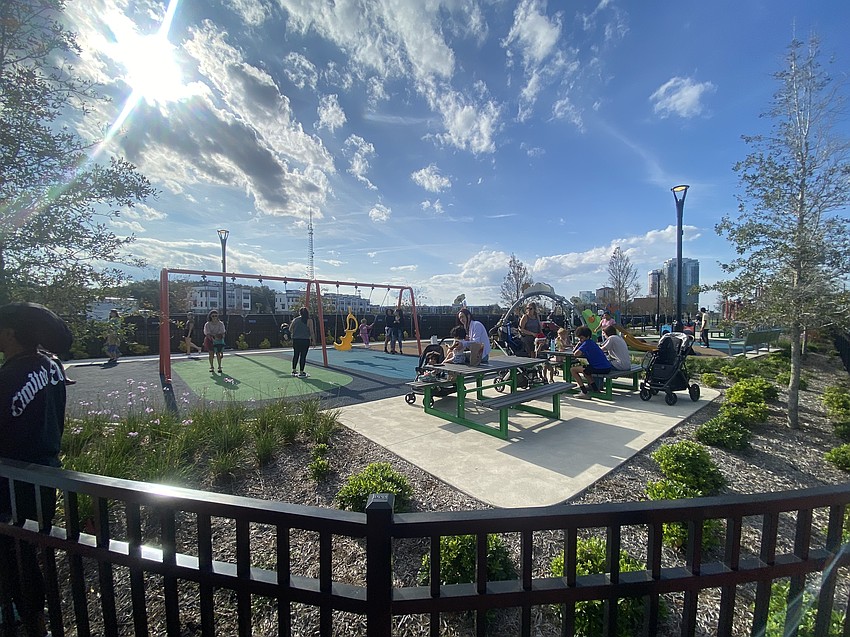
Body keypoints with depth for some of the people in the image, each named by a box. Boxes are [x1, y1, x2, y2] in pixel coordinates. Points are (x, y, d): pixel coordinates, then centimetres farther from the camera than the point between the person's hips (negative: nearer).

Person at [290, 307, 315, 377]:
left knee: (295, 355, 15)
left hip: (296, 340, 4)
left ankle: (294, 371, 24)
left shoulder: (295, 320, 6)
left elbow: (290, 329, 7)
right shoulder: (309, 320, -4)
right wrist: (313, 340, -1)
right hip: (305, 340, -4)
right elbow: (311, 331, -8)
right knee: (303, 356, 0)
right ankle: (301, 372, 4)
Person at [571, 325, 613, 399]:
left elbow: (575, 354, -19)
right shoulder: (592, 342, 19)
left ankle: (584, 393, -7)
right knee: (585, 368, 36)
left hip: (600, 369, -10)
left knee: (573, 370, -5)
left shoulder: (587, 343, -9)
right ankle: (595, 389, 32)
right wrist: (579, 343, 10)